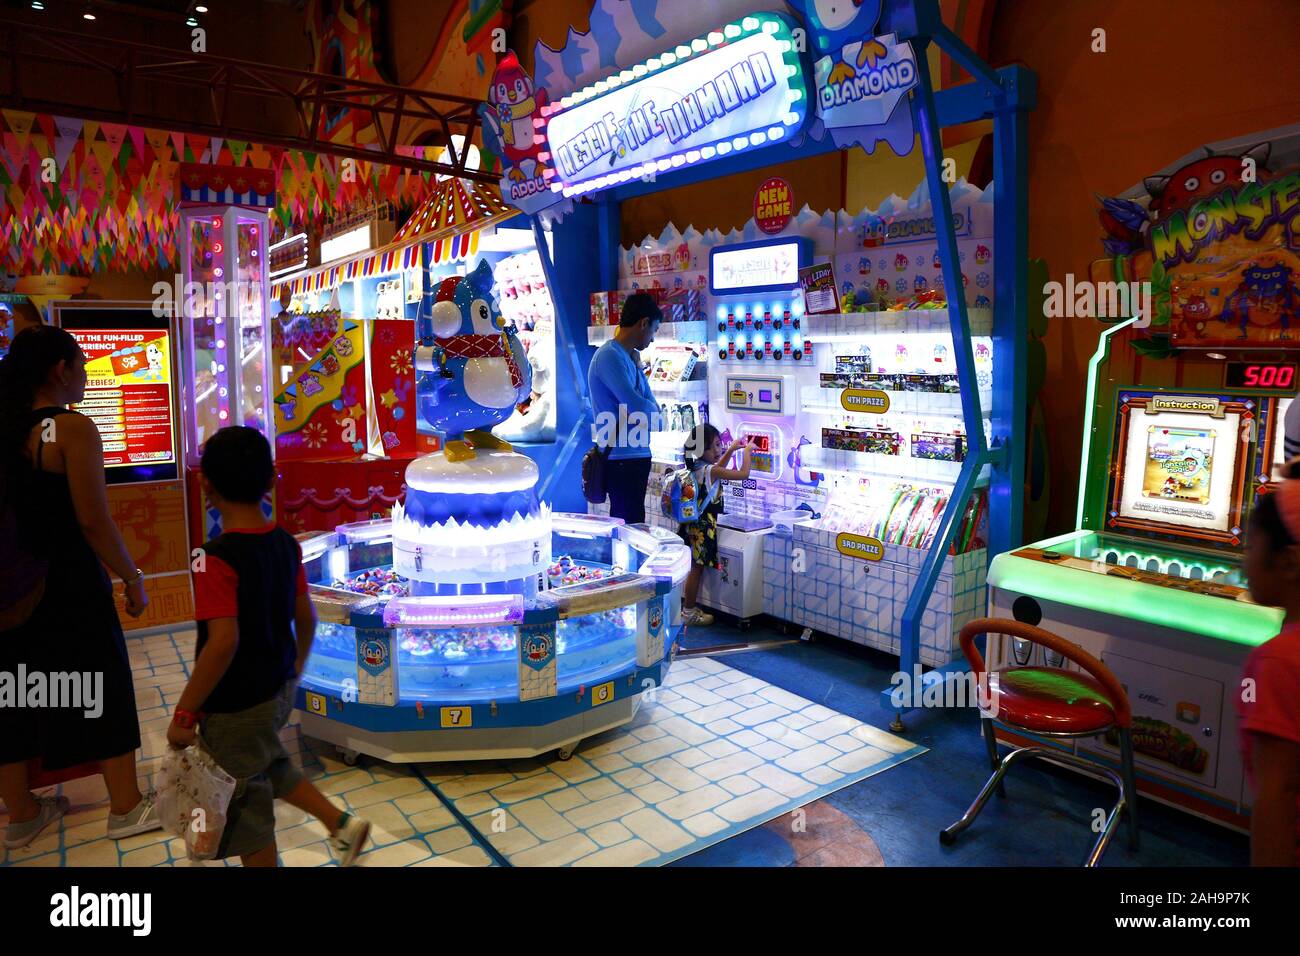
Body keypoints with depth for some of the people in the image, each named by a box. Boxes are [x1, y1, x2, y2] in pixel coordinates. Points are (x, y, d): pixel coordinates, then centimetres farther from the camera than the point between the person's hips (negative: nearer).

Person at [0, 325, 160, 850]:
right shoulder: (74, 429, -16)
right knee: (102, 688, 7)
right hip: (67, 583, -7)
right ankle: (127, 807, 19)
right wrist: (134, 579, -9)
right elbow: (93, 521, -19)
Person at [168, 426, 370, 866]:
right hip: (278, 690, 7)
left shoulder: (217, 558, -24)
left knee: (245, 807, 12)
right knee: (268, 767, 31)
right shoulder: (286, 543, -3)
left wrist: (184, 713, -19)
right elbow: (306, 618, 5)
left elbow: (223, 642, -29)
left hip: (235, 706, -7)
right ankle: (342, 824, 33)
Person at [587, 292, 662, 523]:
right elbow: (637, 405, -22)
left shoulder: (629, 358, 15)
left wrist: (639, 368, 2)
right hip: (622, 460, -10)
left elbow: (651, 404, 13)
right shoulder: (609, 356, -15)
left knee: (628, 526, 15)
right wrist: (653, 411, 0)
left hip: (636, 457, 10)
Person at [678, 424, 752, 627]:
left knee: (695, 567, 17)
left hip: (693, 523, 9)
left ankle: (687, 607, 26)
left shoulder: (697, 466, 7)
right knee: (697, 568, 0)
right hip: (703, 526, -9)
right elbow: (743, 474, -22)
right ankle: (689, 612, 9)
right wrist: (746, 450, -8)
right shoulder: (710, 470, -19)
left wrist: (731, 450, 21)